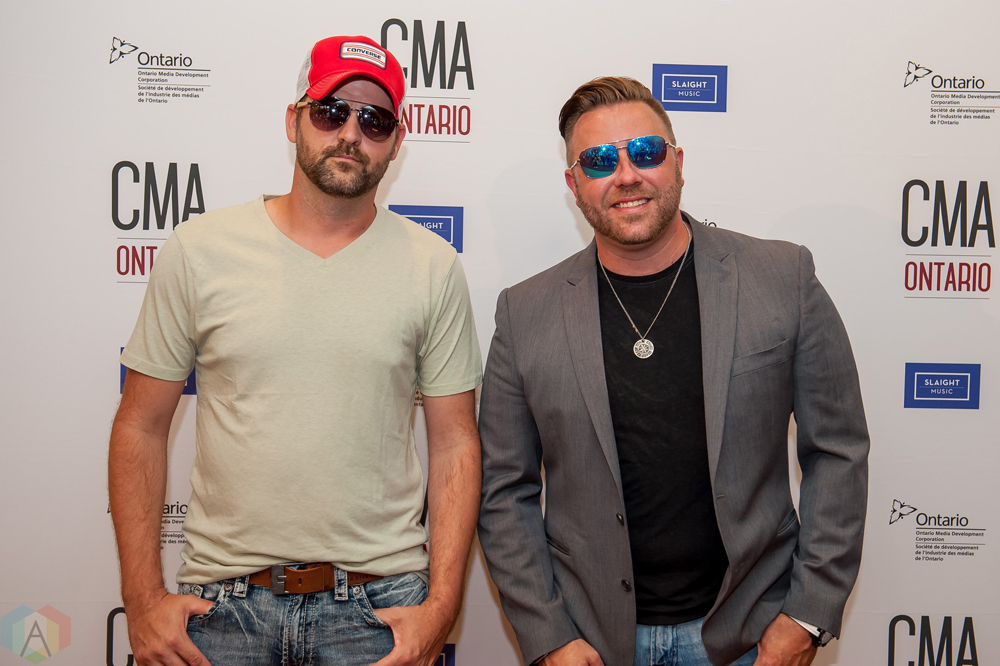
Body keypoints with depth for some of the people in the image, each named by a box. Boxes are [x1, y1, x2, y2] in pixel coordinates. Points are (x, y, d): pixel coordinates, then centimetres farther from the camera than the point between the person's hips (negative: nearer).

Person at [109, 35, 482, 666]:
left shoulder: (434, 266, -3)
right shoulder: (198, 251, -3)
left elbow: (455, 444, 0)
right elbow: (140, 429, 2)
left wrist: (442, 603, -7)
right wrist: (143, 600, -2)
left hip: (379, 605, 0)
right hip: (221, 602, 1)